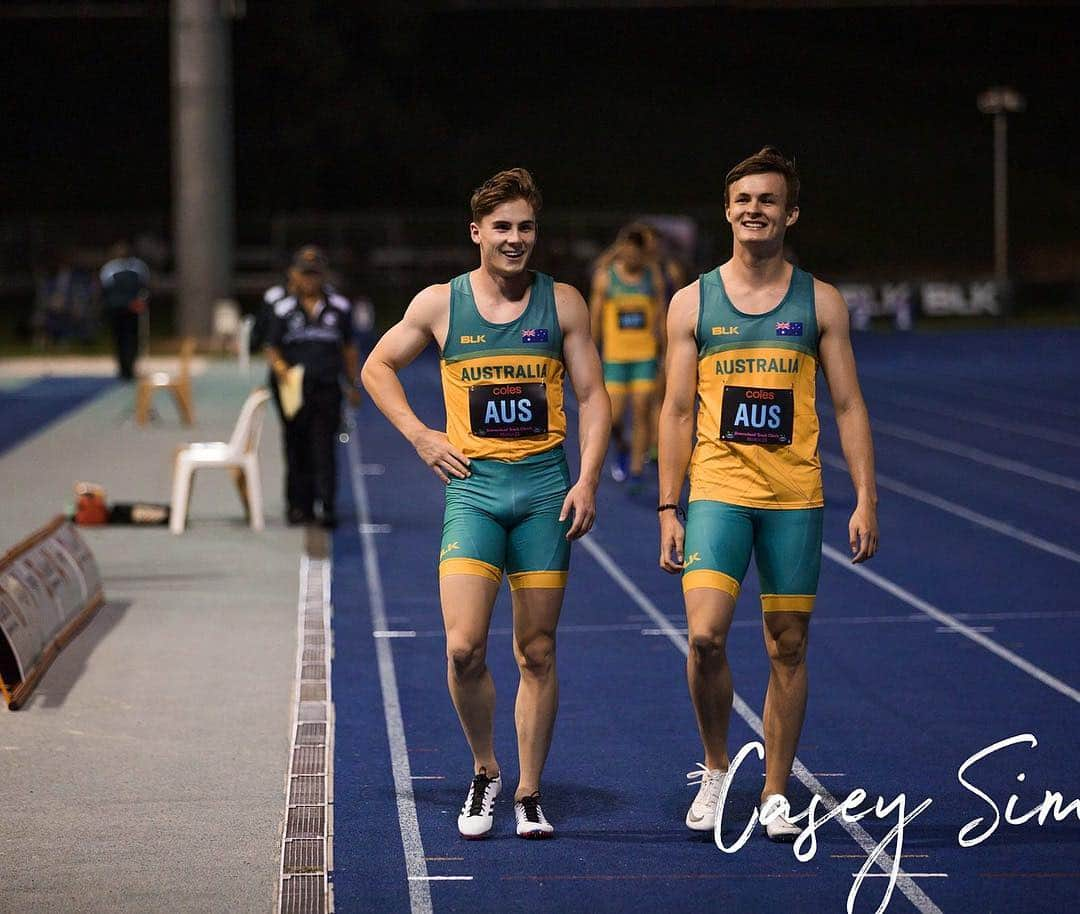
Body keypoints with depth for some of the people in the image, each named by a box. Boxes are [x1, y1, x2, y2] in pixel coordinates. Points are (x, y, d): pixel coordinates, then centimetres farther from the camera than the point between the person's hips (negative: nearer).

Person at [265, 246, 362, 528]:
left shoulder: (338, 307, 8)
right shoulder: (283, 309, 4)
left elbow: (348, 349, 14)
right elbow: (272, 347, 5)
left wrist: (354, 385, 15)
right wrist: (279, 366, -16)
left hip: (327, 388, 0)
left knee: (324, 449, -8)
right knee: (297, 449, 7)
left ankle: (327, 507, -13)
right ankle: (299, 505, 15)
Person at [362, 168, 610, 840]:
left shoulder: (563, 302, 5)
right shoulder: (439, 304, 4)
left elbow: (593, 395, 7)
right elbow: (378, 367, 17)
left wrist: (588, 480, -4)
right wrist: (421, 437, 5)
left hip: (546, 487, 1)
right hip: (473, 486, -1)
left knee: (538, 652, 4)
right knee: (464, 648, -12)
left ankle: (529, 794, 14)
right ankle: (485, 771, 11)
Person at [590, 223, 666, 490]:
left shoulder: (653, 275, -1)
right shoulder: (605, 276, -4)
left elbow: (660, 318, 3)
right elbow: (595, 318, 2)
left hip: (646, 355, 0)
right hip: (615, 355, 0)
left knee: (641, 413, -3)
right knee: (614, 417, -5)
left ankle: (636, 472, 5)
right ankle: (621, 448, 26)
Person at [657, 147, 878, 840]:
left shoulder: (820, 302, 5)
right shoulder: (692, 303, 5)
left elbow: (848, 405, 6)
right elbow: (677, 411, 6)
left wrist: (866, 499, -3)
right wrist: (668, 509, 1)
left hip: (796, 497, 1)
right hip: (717, 490, -1)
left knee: (789, 647, 4)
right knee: (706, 636, -14)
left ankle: (775, 793, 15)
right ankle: (716, 768, 8)